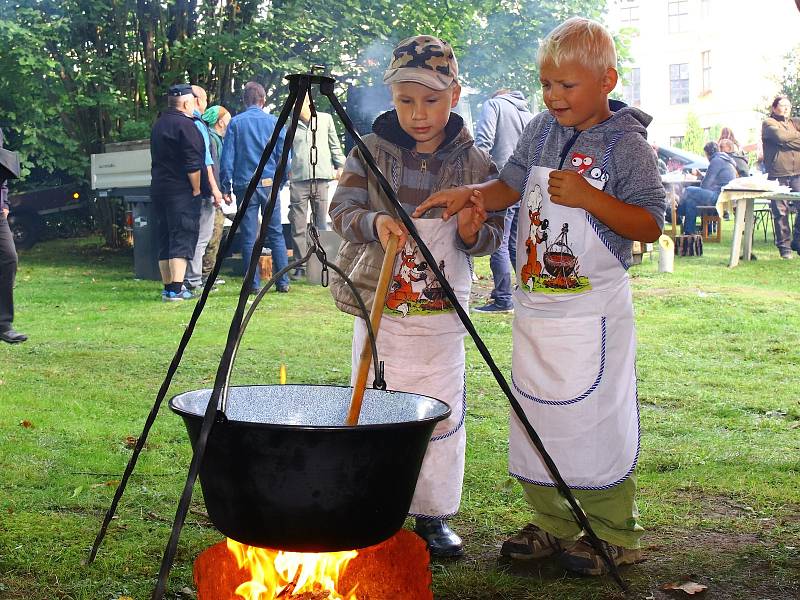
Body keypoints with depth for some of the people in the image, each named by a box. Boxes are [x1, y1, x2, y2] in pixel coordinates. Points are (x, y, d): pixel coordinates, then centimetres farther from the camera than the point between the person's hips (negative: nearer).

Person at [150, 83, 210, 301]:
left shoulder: (159, 124, 17)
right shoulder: (185, 125, -12)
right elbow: (193, 163, -19)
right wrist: (197, 189, -10)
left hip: (159, 189, 9)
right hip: (182, 191, -9)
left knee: (165, 239, 12)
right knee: (183, 238, -9)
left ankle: (168, 287, 15)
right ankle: (176, 289, -15)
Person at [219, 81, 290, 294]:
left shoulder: (236, 123, 0)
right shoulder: (274, 121, 3)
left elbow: (227, 158, -3)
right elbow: (284, 156, 3)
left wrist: (226, 187, 2)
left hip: (245, 186, -1)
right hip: (269, 184, 1)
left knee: (249, 237, 3)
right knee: (276, 234, 8)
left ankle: (254, 284, 3)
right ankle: (283, 282, 6)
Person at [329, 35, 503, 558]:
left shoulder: (475, 162, -1)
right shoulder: (370, 150, -1)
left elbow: (493, 237, 3)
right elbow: (341, 210, -2)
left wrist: (474, 232, -19)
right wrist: (374, 222, -22)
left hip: (440, 311, 0)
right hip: (377, 303, 0)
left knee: (441, 412, 5)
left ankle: (434, 514, 19)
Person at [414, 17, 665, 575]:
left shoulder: (626, 144, -9)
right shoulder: (541, 131, 8)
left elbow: (651, 224, -12)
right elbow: (509, 187, 20)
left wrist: (588, 197, -24)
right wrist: (471, 192, 1)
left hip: (594, 309, -6)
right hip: (534, 305, 7)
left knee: (596, 421, -2)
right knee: (535, 421, 12)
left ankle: (615, 537, 15)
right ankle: (555, 526, 27)